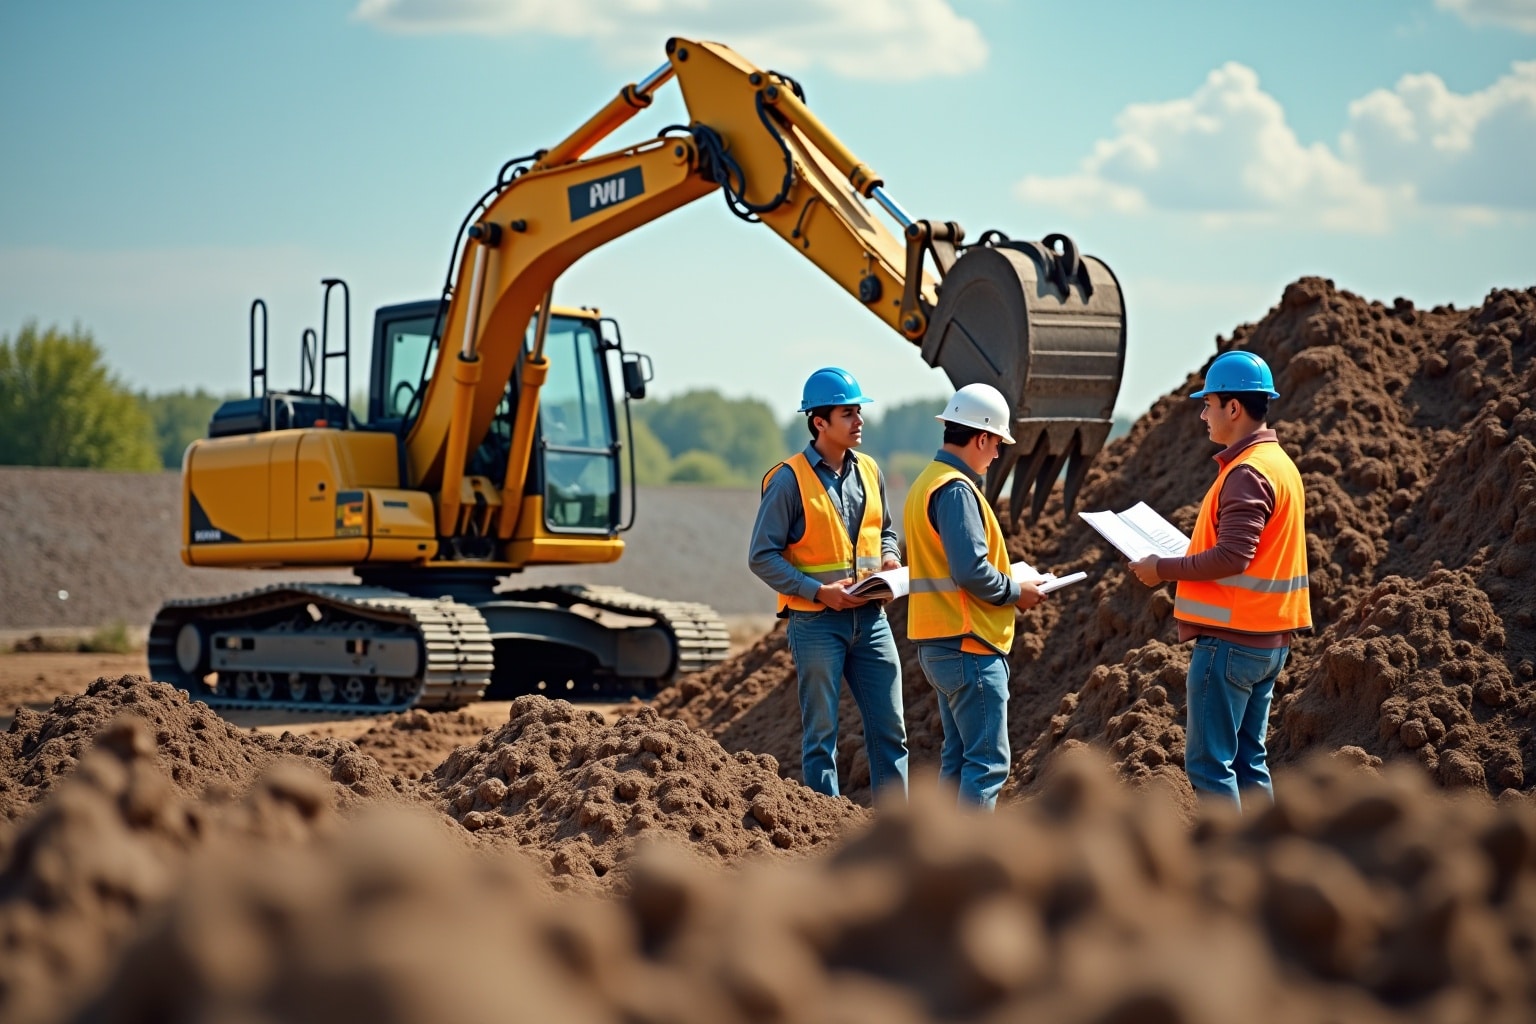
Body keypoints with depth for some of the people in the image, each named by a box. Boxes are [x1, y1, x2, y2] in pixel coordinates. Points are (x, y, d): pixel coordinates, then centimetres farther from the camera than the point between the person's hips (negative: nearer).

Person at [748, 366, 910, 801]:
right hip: (816, 622, -6)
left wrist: (891, 557, 2)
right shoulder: (789, 479, -8)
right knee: (821, 734, 1)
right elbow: (762, 557, -10)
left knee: (889, 729, 5)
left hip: (870, 618, 6)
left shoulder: (868, 471, 10)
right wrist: (818, 591, -18)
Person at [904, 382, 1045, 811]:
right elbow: (970, 570, -24)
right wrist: (1015, 592, -8)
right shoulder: (956, 489, -15)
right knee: (988, 761, -8)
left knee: (959, 756, 15)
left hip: (939, 644, 10)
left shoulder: (927, 482, 16)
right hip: (969, 647, -10)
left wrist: (1007, 585, 15)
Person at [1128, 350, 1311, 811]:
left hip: (1231, 640, -10)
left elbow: (1232, 557, -24)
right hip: (1267, 640, 10)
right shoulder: (1278, 463, 15)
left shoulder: (1247, 473, -16)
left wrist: (1163, 569, -15)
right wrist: (1182, 563, 15)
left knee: (1209, 763, -6)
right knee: (1247, 760, 13)